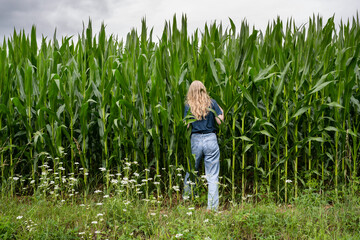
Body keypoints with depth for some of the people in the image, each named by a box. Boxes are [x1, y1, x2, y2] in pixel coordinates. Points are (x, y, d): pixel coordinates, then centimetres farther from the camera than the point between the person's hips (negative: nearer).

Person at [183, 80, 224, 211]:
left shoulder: (189, 105, 1)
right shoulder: (212, 102, 1)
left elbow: (186, 125, -2)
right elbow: (220, 121, -2)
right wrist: (221, 112, 18)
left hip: (195, 140, 1)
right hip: (211, 139, -1)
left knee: (191, 172, 16)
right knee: (212, 176, 2)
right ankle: (212, 207, 2)